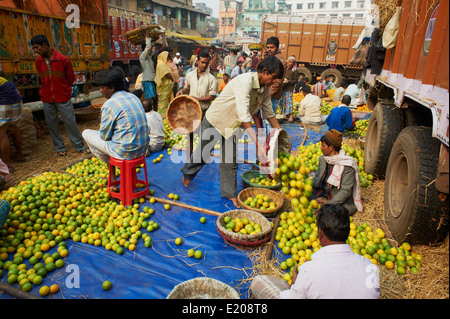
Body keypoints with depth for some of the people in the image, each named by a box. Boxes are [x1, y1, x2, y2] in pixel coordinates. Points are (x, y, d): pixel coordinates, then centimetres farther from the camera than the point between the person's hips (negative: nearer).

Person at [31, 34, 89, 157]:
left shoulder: (63, 59, -9)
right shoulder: (38, 61, 4)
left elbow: (71, 78, 1)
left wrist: (64, 91, 9)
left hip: (63, 98, -4)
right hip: (47, 99, 4)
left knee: (70, 122, 0)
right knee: (51, 124, 7)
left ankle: (79, 146, 12)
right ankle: (59, 148, 18)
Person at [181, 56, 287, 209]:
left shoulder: (265, 89, -6)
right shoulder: (245, 81, -32)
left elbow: (269, 113, 4)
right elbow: (244, 116, -37)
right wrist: (258, 145, -40)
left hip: (232, 125, 6)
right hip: (215, 120, -6)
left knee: (231, 161, 6)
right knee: (203, 154, 10)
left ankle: (229, 193, 21)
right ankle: (187, 173, 39)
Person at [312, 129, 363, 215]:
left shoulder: (347, 165, -21)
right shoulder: (323, 159, 1)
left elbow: (345, 191, -22)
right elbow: (317, 180, 5)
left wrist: (328, 204, -29)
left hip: (344, 201, -6)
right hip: (325, 194, 6)